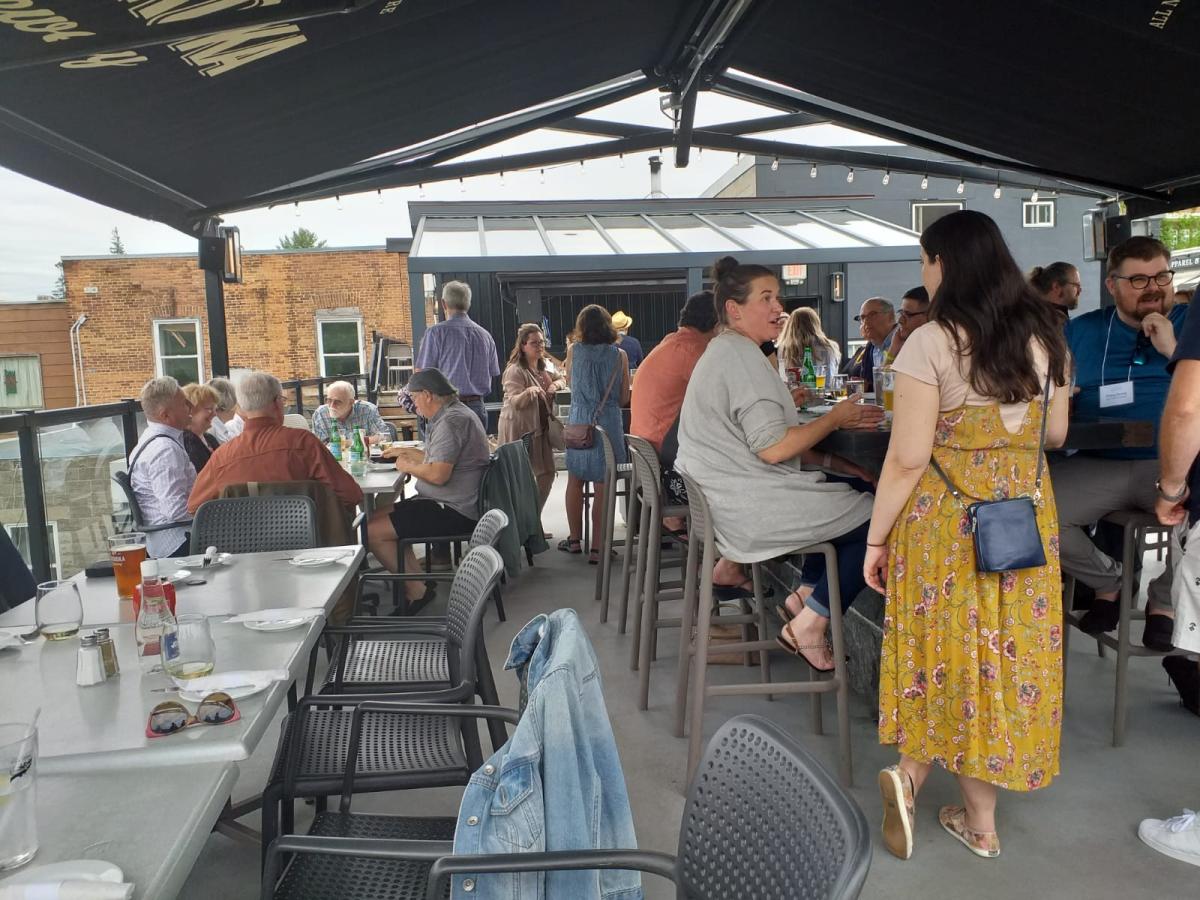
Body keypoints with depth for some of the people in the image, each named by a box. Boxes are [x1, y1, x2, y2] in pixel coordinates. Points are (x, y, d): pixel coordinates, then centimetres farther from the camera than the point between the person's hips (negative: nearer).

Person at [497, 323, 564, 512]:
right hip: (519, 430, -8)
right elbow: (514, 402, -21)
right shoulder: (515, 371, -13)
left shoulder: (542, 367, 13)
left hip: (539, 428, 8)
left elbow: (561, 379, 26)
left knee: (547, 473, 8)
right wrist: (529, 392, -41)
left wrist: (555, 384, 2)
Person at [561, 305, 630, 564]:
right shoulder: (619, 355, -2)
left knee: (575, 481, 15)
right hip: (609, 423, -1)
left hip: (579, 422, 2)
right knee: (602, 486, 2)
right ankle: (598, 547, 4)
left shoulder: (574, 351, 1)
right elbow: (624, 398, 3)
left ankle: (574, 539, 23)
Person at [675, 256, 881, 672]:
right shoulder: (742, 356, -17)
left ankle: (803, 595, 15)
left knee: (844, 491, 21)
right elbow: (772, 448, -23)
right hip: (749, 509, -11)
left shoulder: (723, 352, 16)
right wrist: (835, 418, -9)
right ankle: (808, 625, 0)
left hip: (727, 495, 11)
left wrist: (833, 462, 9)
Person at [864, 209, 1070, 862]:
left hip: (946, 516, -5)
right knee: (1009, 646, 12)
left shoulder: (931, 343, -15)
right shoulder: (1043, 336, 4)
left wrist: (876, 538, -7)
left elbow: (908, 458, -16)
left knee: (953, 644, 12)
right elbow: (1056, 432, 13)